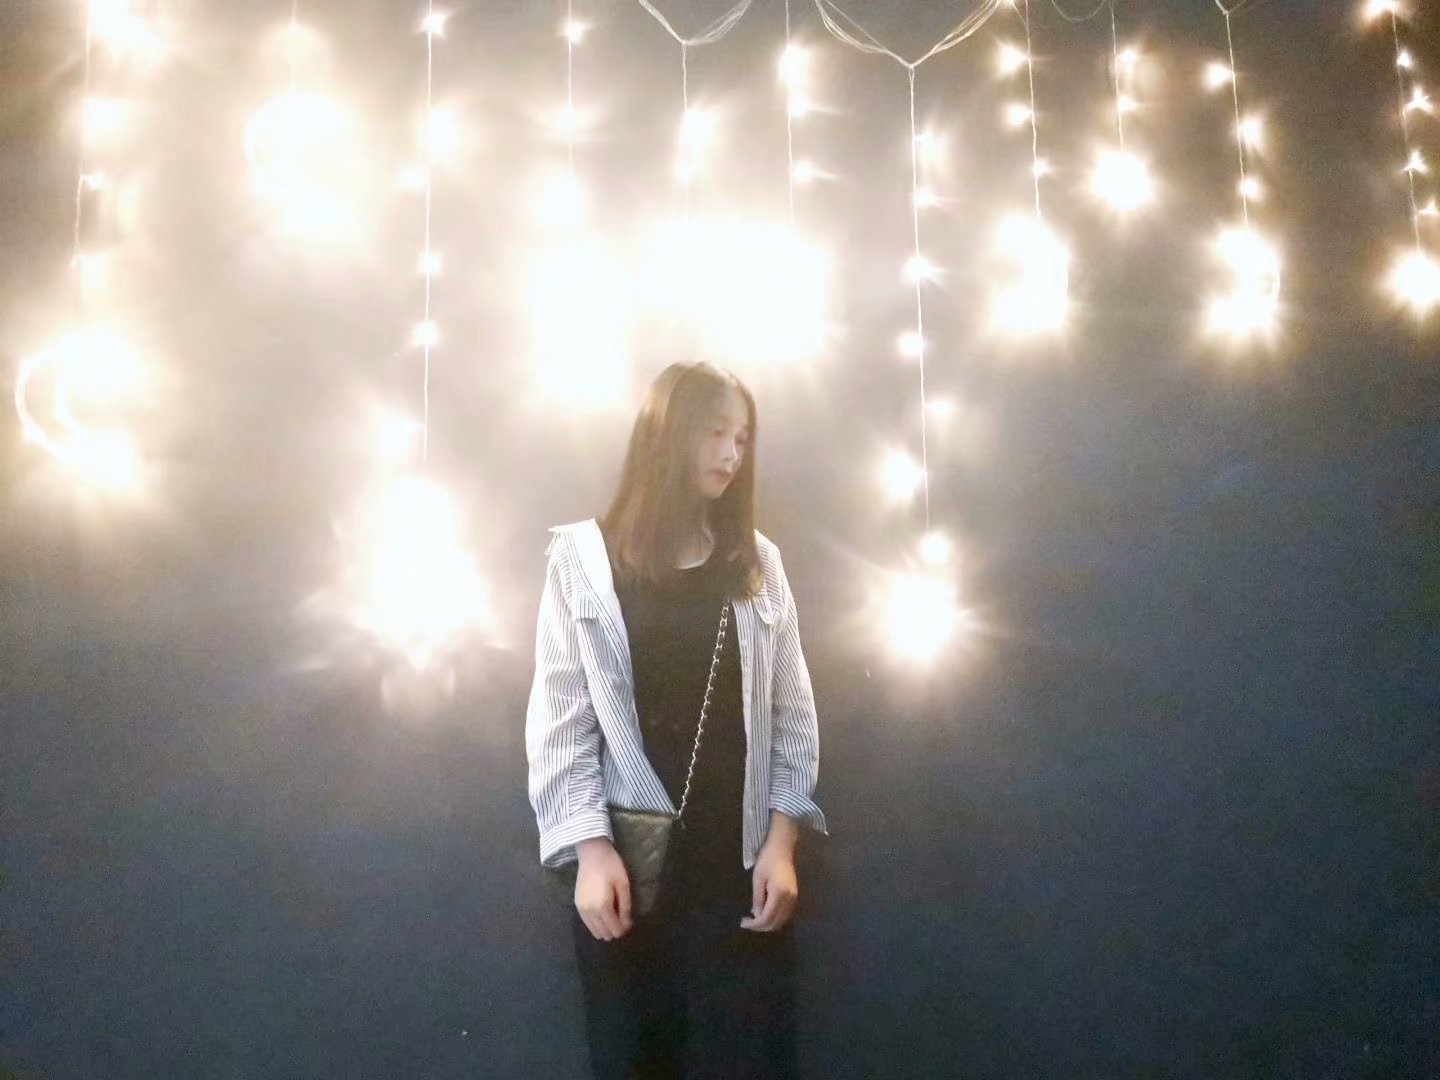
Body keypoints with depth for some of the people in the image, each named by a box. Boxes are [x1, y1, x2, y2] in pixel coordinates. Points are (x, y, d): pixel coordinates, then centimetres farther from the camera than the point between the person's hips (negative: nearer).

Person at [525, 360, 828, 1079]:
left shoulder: (759, 563, 9)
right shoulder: (582, 557, 1)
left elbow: (792, 716, 6)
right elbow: (560, 718, -4)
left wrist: (782, 839, -4)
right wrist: (590, 847, -12)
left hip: (741, 863, 2)